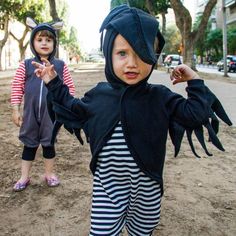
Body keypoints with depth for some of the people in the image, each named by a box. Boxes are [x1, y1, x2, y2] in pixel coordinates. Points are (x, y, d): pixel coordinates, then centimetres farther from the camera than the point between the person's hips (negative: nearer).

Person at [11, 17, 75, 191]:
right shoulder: (25, 66, -2)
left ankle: (49, 173, 32)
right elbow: (17, 88, 1)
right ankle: (24, 177, 27)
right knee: (29, 144, 13)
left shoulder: (61, 66, -2)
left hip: (52, 113, 0)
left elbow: (70, 87, 3)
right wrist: (16, 110, -2)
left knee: (49, 143, 13)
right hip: (30, 113, 1)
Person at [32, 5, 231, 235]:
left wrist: (194, 81, -8)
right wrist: (54, 84, 11)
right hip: (107, 186, 0)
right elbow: (73, 112, 14)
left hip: (147, 187, 0)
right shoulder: (98, 94, -2)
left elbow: (196, 115, -6)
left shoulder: (160, 97, -7)